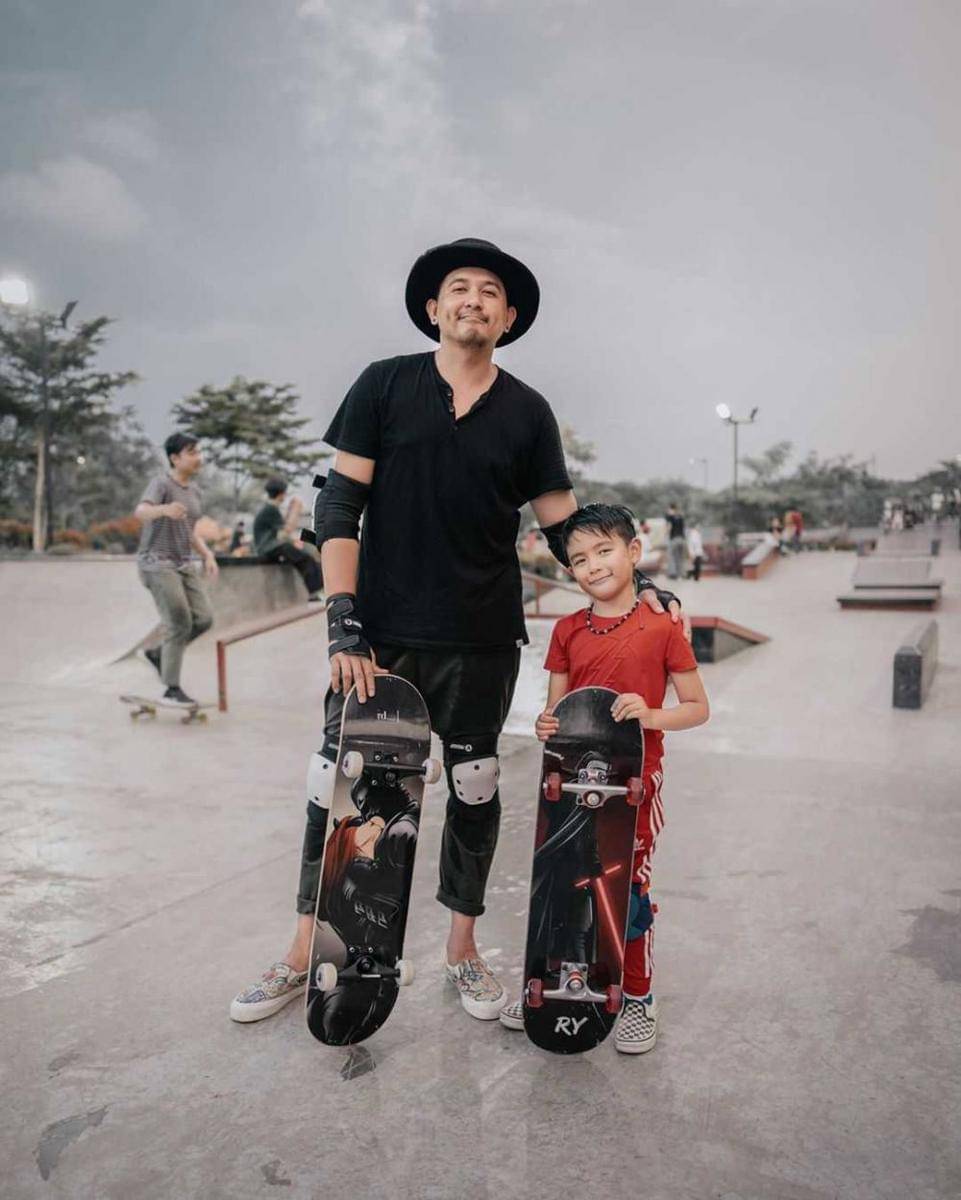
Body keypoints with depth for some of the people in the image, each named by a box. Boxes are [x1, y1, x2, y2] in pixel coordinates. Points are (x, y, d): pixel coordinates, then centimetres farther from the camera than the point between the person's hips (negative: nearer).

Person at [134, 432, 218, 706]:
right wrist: (165, 509, -53)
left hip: (183, 565, 7)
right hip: (157, 564, -7)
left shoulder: (194, 491, 12)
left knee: (203, 618, -3)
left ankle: (158, 654, 18)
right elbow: (141, 511, -32)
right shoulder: (161, 484, -12)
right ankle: (172, 688, -1)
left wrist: (208, 555, 6)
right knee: (179, 623, -12)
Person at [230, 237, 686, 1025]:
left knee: (475, 790, 9)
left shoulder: (527, 412, 6)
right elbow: (338, 505, -2)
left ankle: (463, 951, 29)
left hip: (481, 640, 1)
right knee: (337, 783, 3)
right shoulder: (384, 386, 2)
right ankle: (304, 956, 22)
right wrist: (343, 621, -11)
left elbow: (564, 525, 8)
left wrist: (633, 583, -6)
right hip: (381, 631, -1)